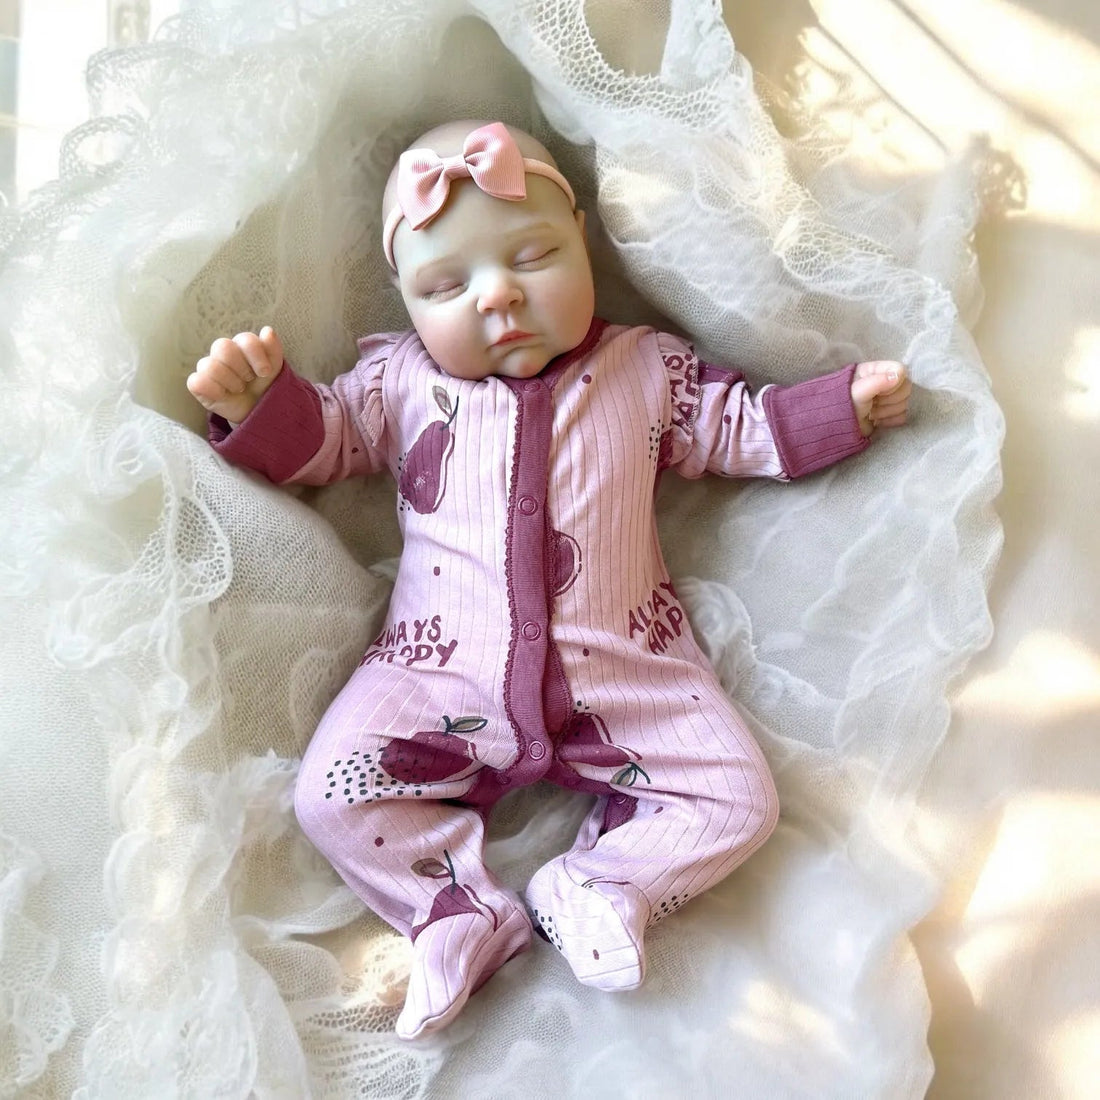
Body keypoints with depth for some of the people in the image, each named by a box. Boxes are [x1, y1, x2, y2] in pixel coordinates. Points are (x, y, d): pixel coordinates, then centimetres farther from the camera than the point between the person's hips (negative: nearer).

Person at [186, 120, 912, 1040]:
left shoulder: (647, 367, 8)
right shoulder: (399, 380, 7)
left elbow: (747, 429, 15)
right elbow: (317, 440, 9)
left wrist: (848, 404, 4)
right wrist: (261, 400, -11)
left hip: (627, 668, 1)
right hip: (444, 672, 0)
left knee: (740, 802, -9)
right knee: (330, 794, -14)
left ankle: (595, 887, 4)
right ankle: (467, 912, 0)